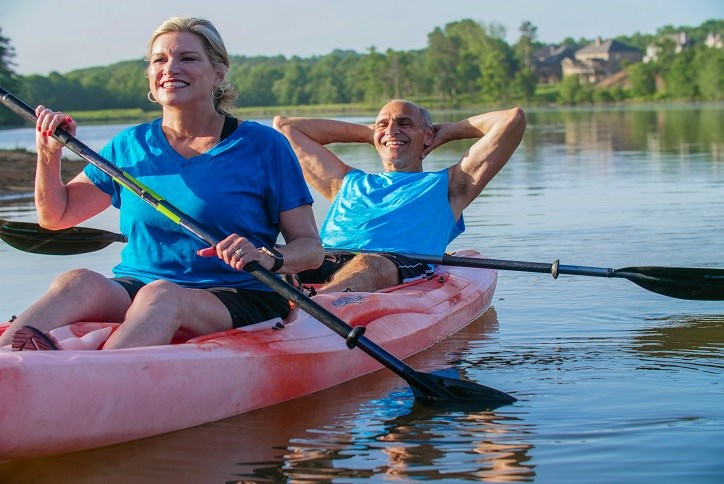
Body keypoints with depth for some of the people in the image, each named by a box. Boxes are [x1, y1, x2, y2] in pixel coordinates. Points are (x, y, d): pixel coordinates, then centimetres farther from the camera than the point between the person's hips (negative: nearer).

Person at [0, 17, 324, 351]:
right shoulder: (131, 146, 14)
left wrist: (267, 258, -22)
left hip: (236, 302, -3)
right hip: (132, 289, 3)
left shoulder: (263, 146, 3)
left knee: (160, 297, -37)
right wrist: (49, 154, 4)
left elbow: (311, 248, 0)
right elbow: (55, 215, 22)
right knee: (78, 283, -31)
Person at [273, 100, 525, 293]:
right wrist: (366, 133, 47)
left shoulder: (445, 186, 30)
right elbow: (285, 125, 48)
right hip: (324, 264, 3)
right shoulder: (349, 183, 40)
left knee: (372, 265, -41)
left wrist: (448, 131, 37)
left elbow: (513, 119, 25)